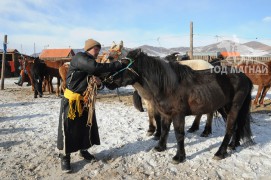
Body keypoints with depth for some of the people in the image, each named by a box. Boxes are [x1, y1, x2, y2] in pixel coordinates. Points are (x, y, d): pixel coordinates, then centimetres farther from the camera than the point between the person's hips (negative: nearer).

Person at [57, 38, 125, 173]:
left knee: (88, 127, 14)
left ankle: (83, 151, 33)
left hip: (86, 101, 8)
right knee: (68, 129, 0)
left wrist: (99, 81, -13)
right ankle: (65, 157, 14)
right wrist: (118, 65, -31)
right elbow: (96, 67, -33)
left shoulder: (91, 62, 11)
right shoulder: (79, 58, -16)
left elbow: (97, 75, 12)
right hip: (71, 100, -8)